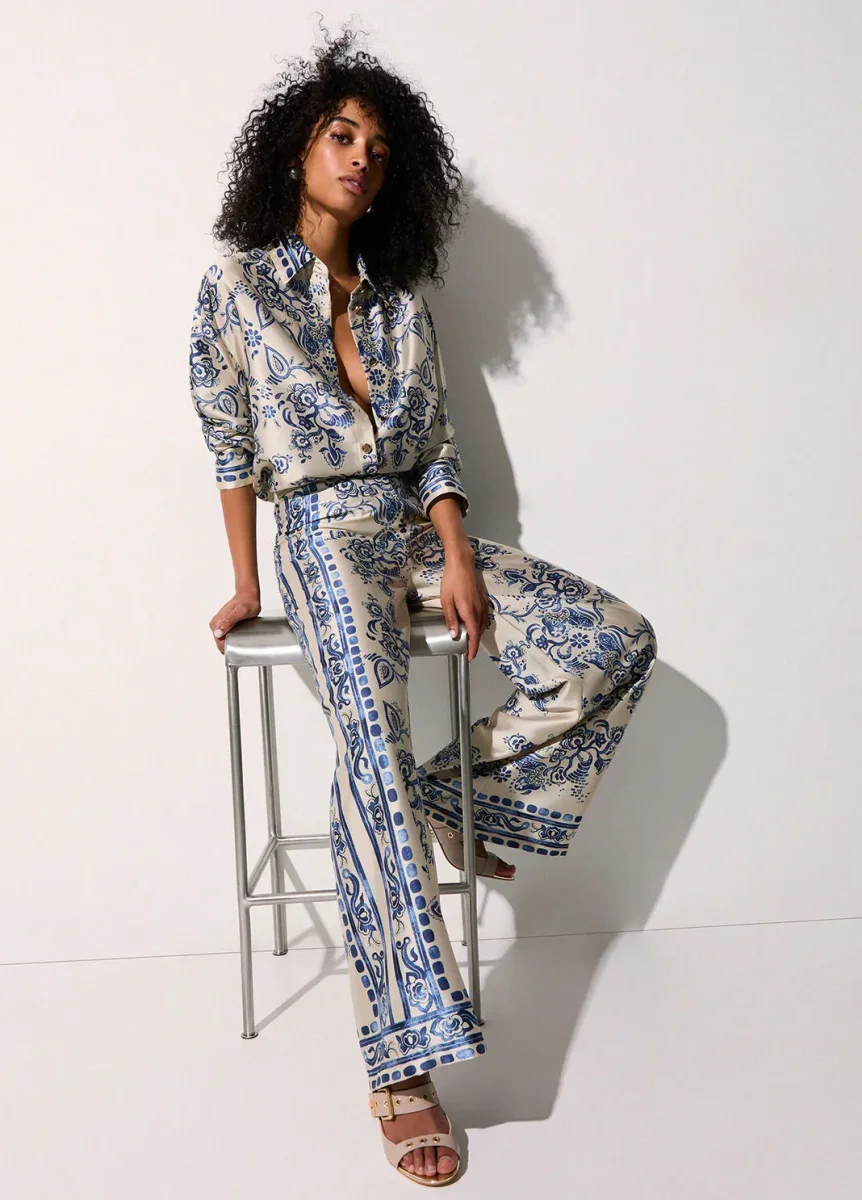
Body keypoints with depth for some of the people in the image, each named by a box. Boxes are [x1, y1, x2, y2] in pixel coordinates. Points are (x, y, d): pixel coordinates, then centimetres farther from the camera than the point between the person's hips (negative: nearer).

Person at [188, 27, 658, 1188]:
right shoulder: (238, 283, 3)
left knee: (617, 641, -11)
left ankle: (463, 794, 5)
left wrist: (460, 557, -6)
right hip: (326, 535, -5)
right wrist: (246, 585, -1)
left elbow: (438, 443, 9)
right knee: (374, 750, -29)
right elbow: (228, 444, 3)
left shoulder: (401, 296, 14)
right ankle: (404, 1065, -28)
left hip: (421, 524, 5)